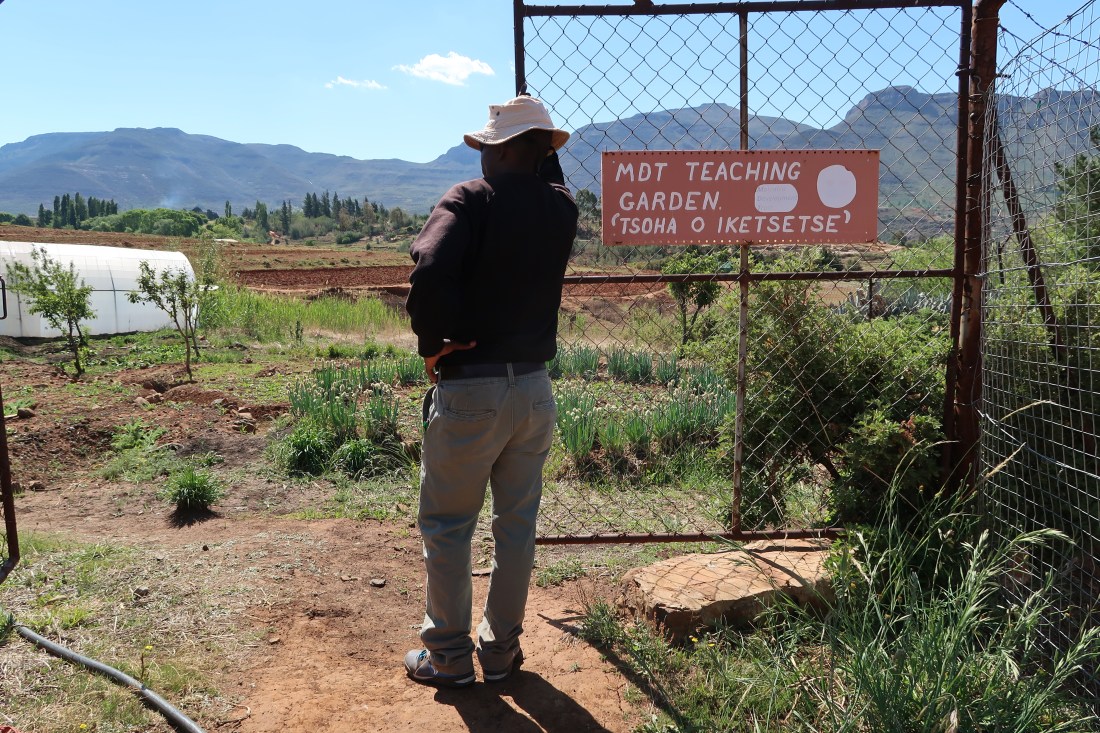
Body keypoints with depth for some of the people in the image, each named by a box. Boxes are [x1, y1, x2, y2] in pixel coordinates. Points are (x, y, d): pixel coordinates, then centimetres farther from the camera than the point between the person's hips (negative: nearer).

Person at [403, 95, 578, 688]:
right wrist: (540, 153, 17)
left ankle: (449, 657, 22)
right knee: (517, 524, 15)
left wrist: (432, 343, -15)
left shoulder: (469, 201, -13)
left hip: (468, 390, -5)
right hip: (535, 389, 6)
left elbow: (430, 272, -28)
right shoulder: (562, 207, 4)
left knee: (447, 527, 10)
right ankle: (500, 651, 29)